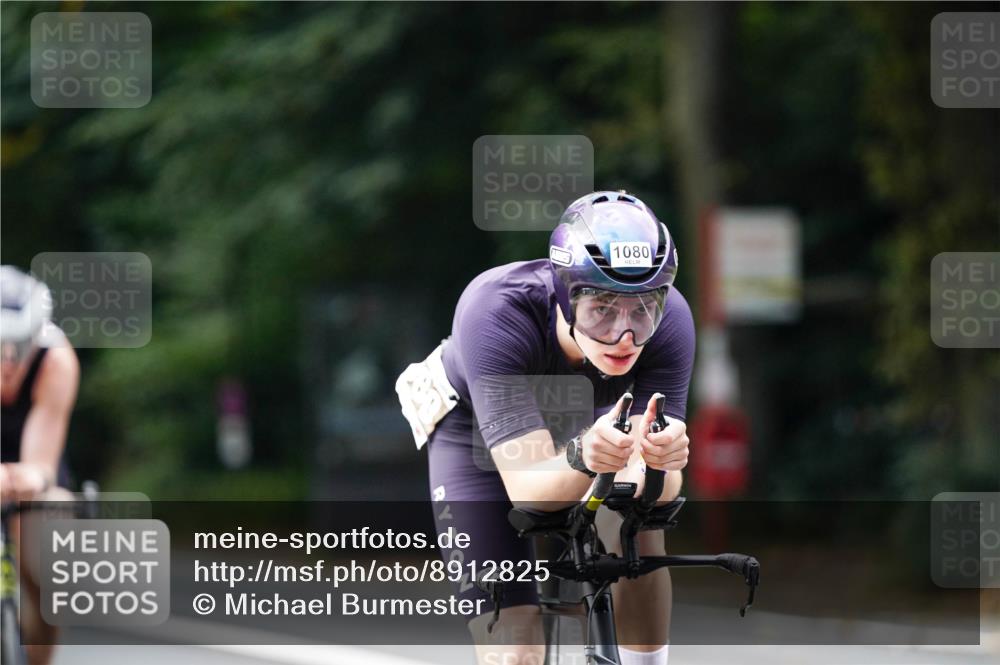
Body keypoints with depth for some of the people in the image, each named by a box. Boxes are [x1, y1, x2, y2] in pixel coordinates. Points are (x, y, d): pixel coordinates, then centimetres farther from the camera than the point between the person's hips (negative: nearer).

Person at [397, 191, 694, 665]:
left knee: (636, 532, -29)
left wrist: (659, 461, -57)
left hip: (589, 414, 2)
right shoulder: (497, 311, -41)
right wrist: (583, 459, -65)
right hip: (473, 425, -2)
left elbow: (657, 493, -35)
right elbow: (528, 491, -44)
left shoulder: (669, 320, -33)